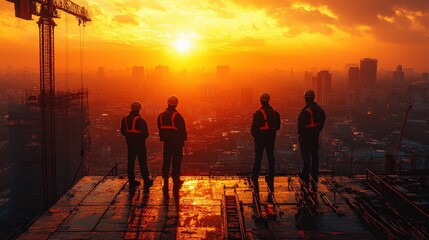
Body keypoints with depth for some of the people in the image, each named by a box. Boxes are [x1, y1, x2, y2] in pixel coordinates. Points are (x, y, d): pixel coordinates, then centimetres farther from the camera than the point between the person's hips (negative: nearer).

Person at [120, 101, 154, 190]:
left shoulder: (125, 119, 2)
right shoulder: (140, 120, -16)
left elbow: (123, 131, 7)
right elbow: (145, 133, -19)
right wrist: (143, 137, 2)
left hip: (130, 143, 5)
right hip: (139, 144, -5)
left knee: (131, 162, 11)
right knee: (142, 163, 3)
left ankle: (132, 181, 14)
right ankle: (146, 181, 7)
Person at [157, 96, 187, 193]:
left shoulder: (161, 115, 2)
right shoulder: (177, 116, -16)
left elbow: (160, 129, 11)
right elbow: (182, 130, -12)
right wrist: (183, 139, 3)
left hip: (166, 142, 5)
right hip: (177, 143, -5)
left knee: (166, 162, 10)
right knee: (176, 162, 7)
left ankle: (165, 184, 10)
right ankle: (176, 182, 14)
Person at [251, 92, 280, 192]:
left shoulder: (258, 113, -15)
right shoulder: (274, 113, 3)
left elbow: (254, 127, -14)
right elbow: (277, 126, 8)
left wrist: (255, 135, 0)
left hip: (260, 138, -4)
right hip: (271, 138, 4)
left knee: (258, 157, 4)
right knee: (270, 157, 11)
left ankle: (255, 177, 10)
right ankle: (271, 177, 13)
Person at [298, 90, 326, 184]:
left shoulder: (306, 111, -21)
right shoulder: (319, 109, 6)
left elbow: (301, 124, -20)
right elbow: (322, 122, 13)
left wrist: (300, 134, -9)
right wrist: (317, 131, 18)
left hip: (306, 137, -8)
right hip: (315, 136, 8)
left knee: (306, 155, 0)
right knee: (314, 155, 13)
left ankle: (306, 175, 2)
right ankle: (315, 176, 19)